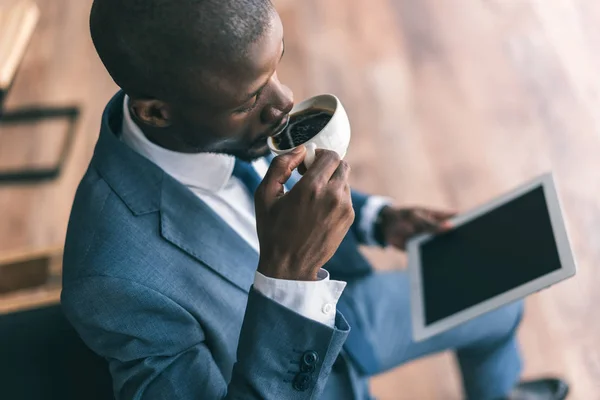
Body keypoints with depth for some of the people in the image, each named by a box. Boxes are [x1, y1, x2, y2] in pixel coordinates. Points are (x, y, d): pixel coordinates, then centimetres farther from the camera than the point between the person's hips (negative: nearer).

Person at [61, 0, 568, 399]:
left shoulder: (232, 95, -22)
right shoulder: (119, 277, -45)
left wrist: (377, 218, -10)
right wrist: (285, 274, -50)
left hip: (331, 305, 7)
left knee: (500, 304, 20)